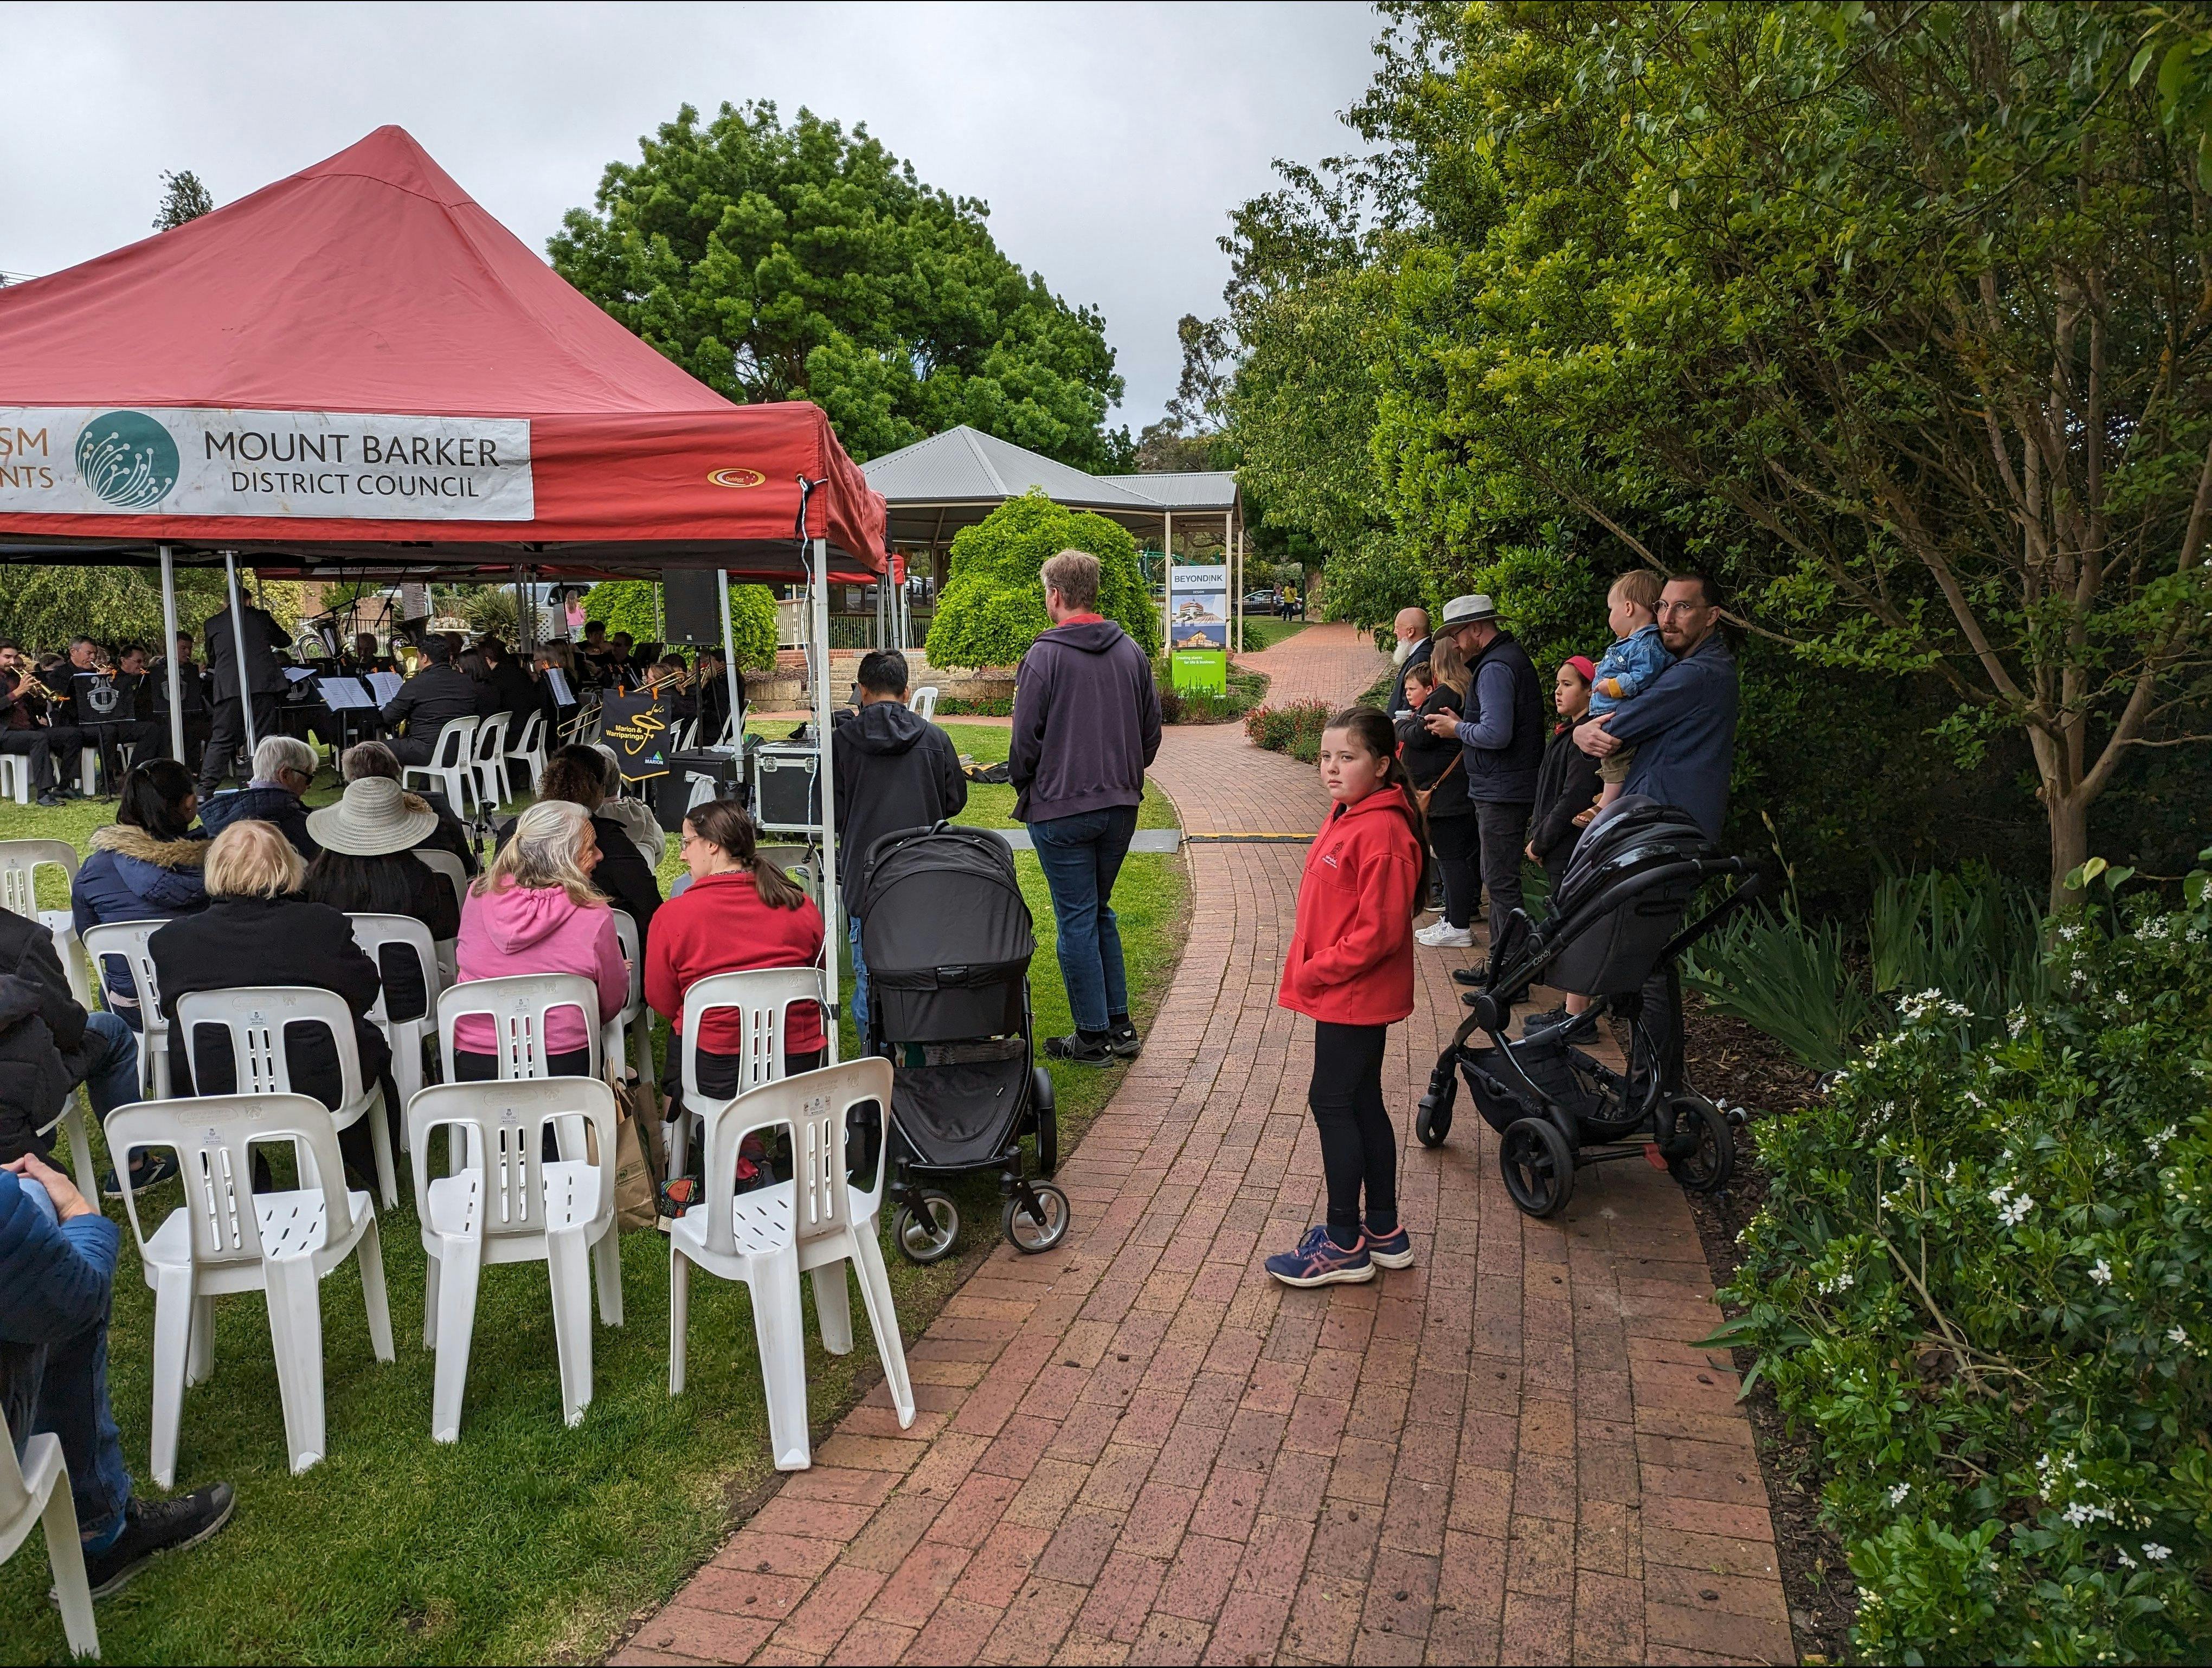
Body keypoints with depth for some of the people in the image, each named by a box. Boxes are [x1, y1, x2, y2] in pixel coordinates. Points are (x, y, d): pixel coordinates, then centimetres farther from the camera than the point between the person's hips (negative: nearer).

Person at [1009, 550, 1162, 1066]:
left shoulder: (1044, 656, -12)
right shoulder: (1131, 652, 5)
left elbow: (1026, 738, -9)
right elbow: (1152, 731, 10)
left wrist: (1023, 786, 8)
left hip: (1061, 808, -6)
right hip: (1121, 806, 6)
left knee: (1077, 920, 3)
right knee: (1100, 912, 19)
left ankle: (1093, 1037, 9)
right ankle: (1121, 1027, 21)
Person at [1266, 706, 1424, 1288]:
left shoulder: (1382, 832, -21)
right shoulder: (1347, 815, 10)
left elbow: (1379, 930, -24)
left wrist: (1316, 971, -16)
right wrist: (1311, 972, 11)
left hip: (1354, 996, -10)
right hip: (1344, 993, 10)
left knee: (1332, 1102, -1)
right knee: (1362, 1104, 16)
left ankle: (1344, 1244, 11)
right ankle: (1385, 1232, 28)